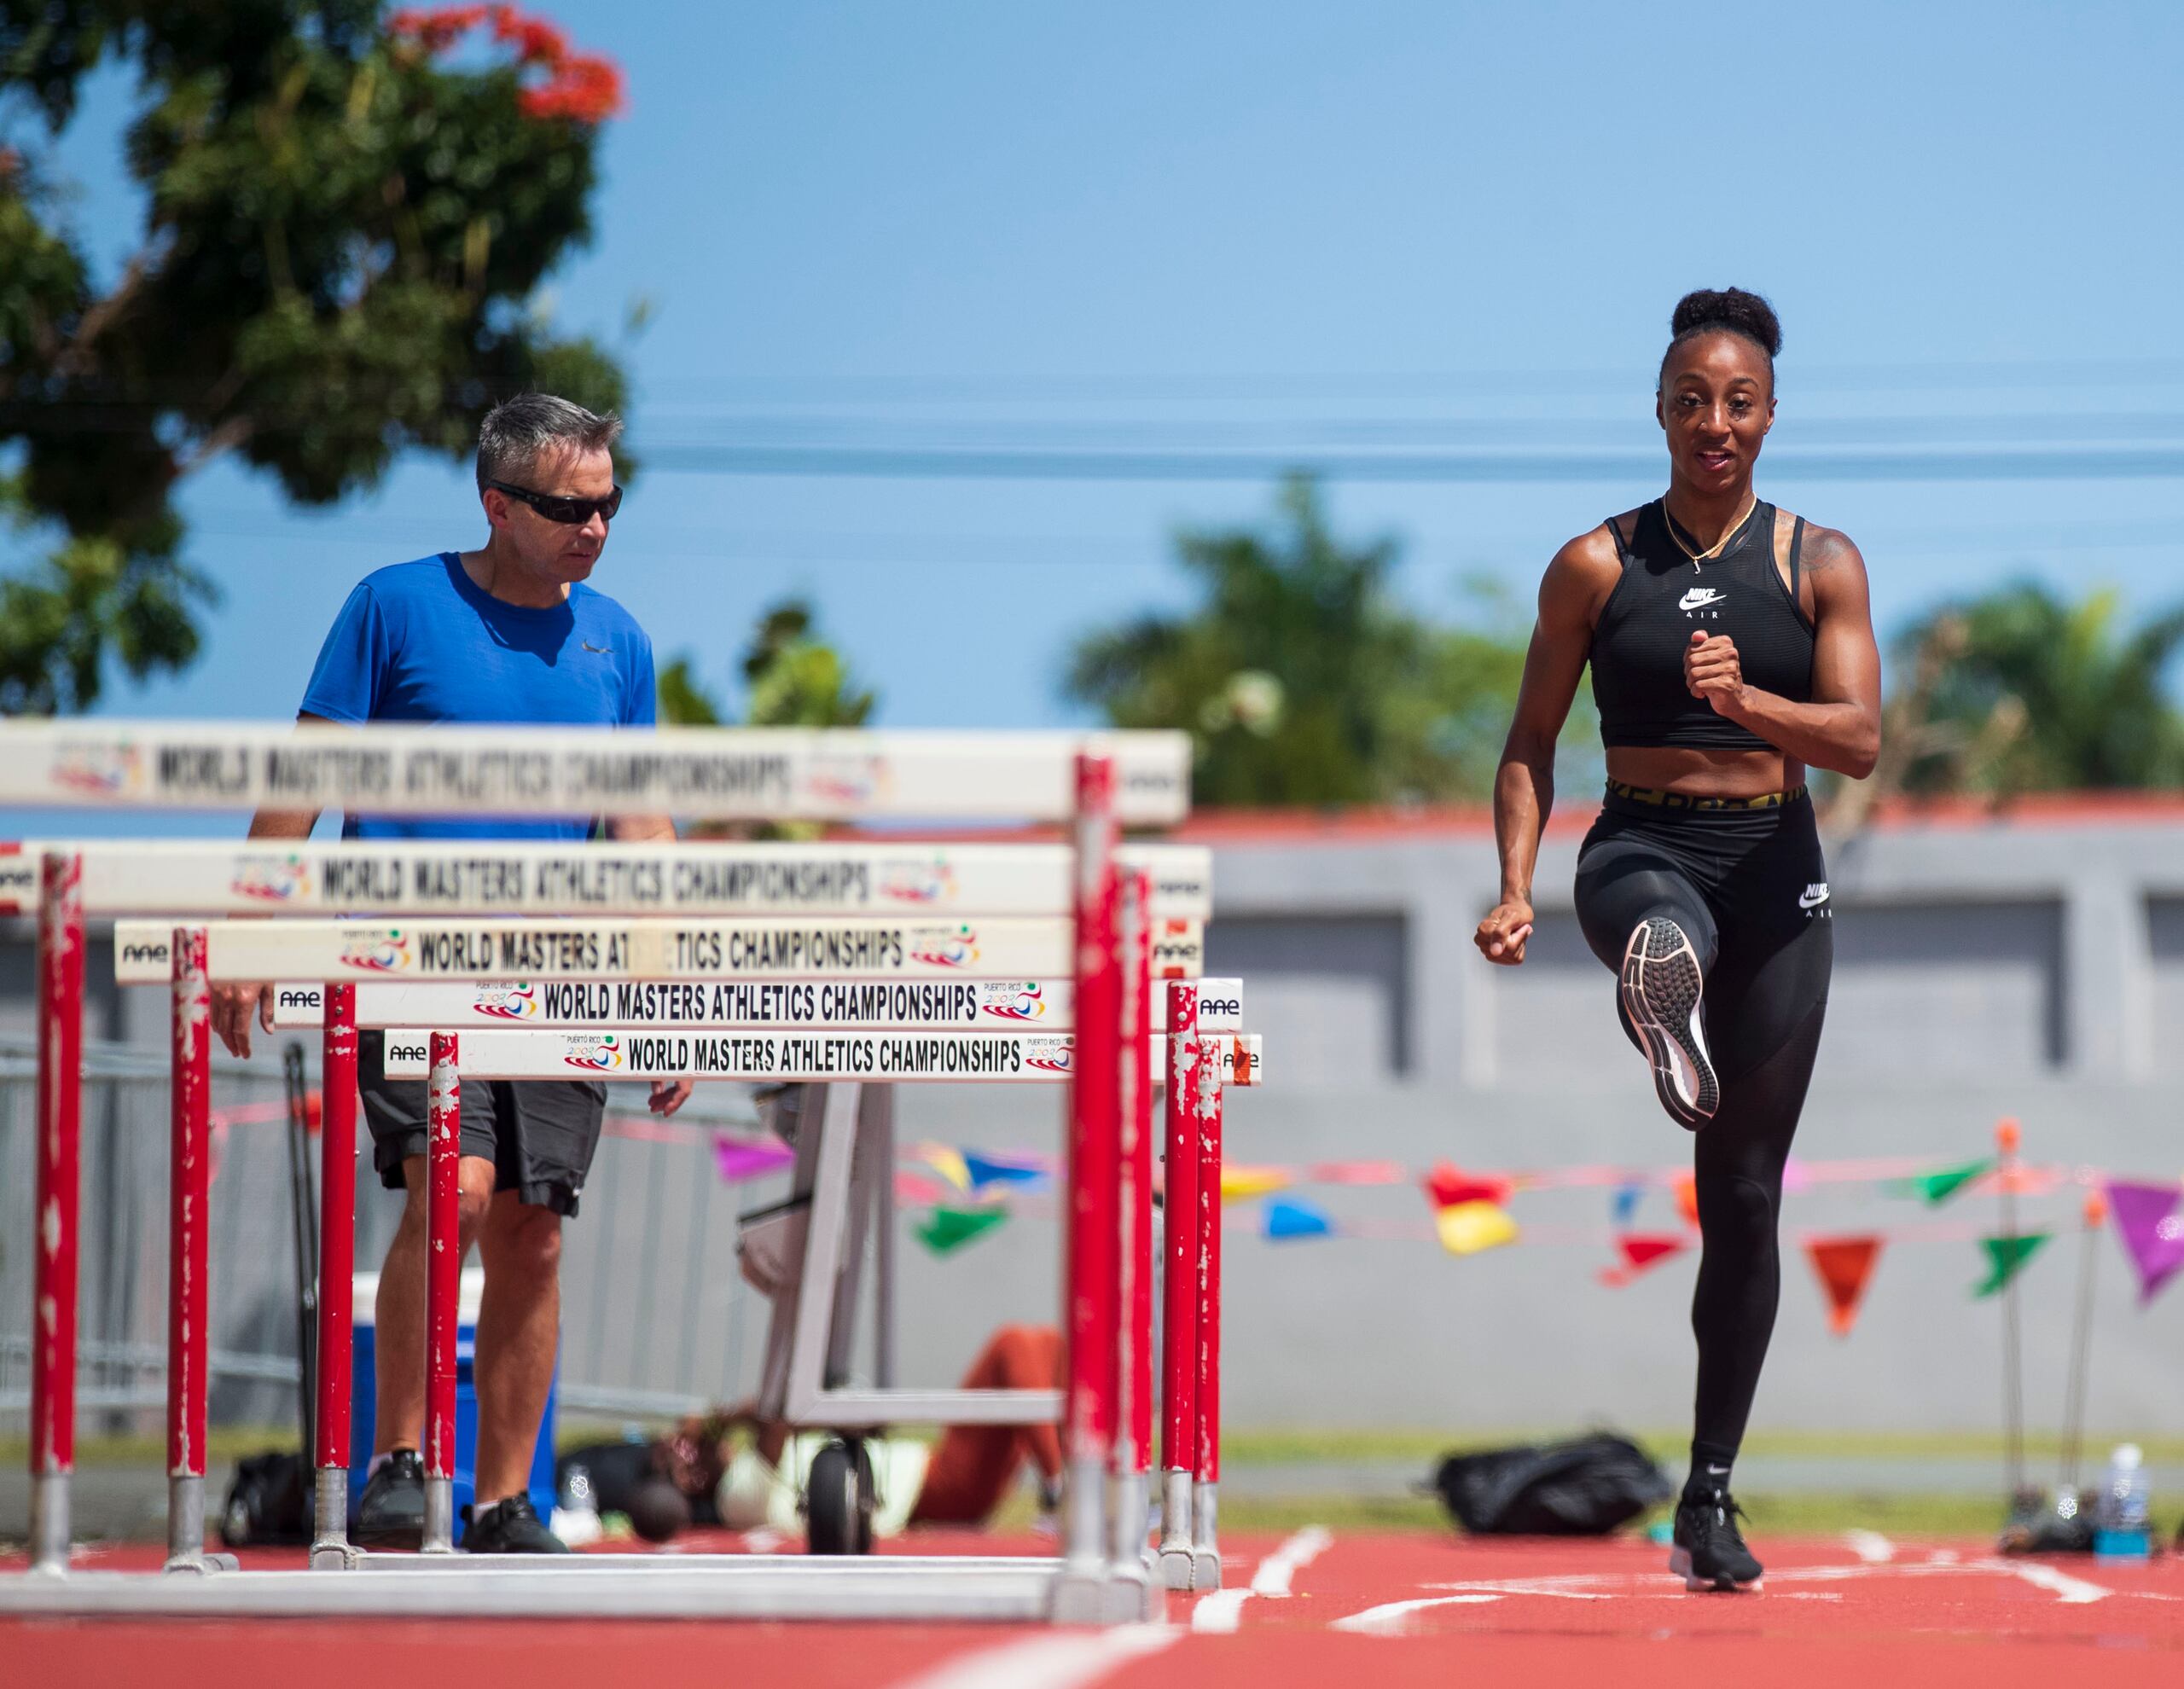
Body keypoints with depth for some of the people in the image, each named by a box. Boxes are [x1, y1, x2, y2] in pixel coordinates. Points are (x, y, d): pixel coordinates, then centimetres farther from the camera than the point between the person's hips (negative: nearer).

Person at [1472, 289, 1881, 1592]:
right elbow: (1533, 743, 7)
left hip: (1777, 875, 1)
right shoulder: (1597, 566, 3)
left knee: (1744, 1196, 4)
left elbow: (1859, 740, -6)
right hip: (1641, 853, -1)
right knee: (1666, 926, -43)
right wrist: (1517, 889, -7)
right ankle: (1665, 994, -79)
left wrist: (1746, 700, -25)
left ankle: (1713, 1492, 12)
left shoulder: (1820, 564, 4)